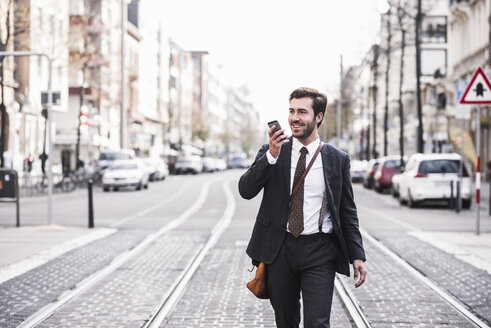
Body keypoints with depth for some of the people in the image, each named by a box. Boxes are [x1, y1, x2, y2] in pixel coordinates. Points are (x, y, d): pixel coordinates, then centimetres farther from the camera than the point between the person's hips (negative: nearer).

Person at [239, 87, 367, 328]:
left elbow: (347, 211, 10)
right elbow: (246, 190, -8)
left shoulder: (337, 160, 6)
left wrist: (357, 256, 4)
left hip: (319, 253, -1)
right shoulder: (270, 153, 5)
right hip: (280, 251, 1)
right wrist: (272, 155, -19)